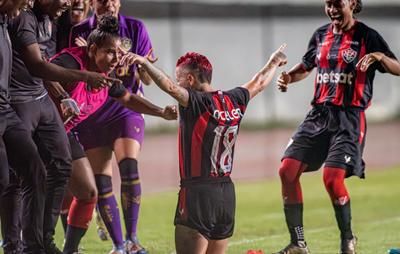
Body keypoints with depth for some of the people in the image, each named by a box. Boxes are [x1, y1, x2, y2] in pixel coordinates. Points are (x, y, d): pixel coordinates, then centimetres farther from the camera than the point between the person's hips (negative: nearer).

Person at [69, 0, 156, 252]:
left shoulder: (135, 28, -1)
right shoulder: (79, 32, -2)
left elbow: (148, 79, 1)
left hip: (126, 110, -1)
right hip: (91, 116, 1)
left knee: (129, 166, -22)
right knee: (101, 181, -3)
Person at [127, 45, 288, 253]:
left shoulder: (196, 103, -11)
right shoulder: (234, 101, 9)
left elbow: (170, 87, -30)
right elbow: (259, 83, 28)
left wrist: (144, 62, -33)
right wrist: (274, 62, 45)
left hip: (198, 193, -7)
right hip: (227, 193, 7)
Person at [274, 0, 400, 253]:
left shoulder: (367, 36, -2)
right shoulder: (321, 35, 14)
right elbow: (307, 66, 29)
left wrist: (379, 56, -23)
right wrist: (288, 77, 8)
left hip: (348, 117, -6)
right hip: (319, 113, 6)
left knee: (332, 177, -19)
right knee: (288, 170, -6)